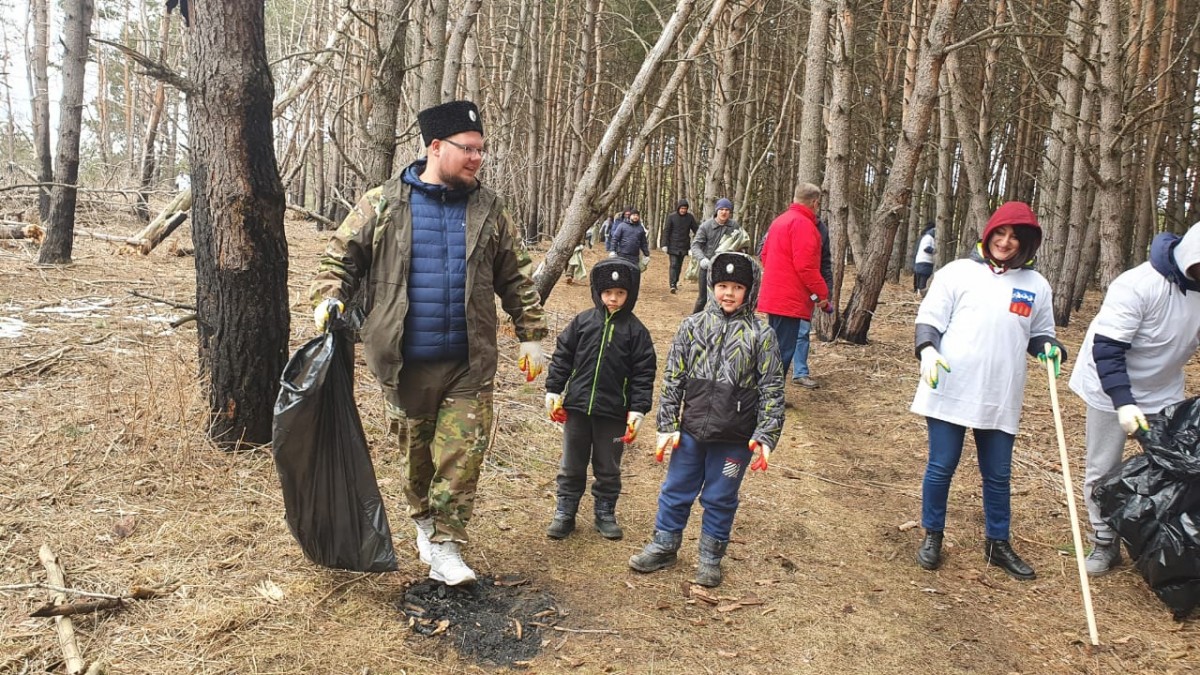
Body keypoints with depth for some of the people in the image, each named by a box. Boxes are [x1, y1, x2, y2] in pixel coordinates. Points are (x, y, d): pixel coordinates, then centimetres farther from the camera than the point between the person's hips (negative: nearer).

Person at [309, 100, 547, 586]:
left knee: (464, 451, -3)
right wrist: (329, 298, -13)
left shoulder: (488, 209, 6)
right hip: (406, 362, 0)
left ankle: (445, 545, 8)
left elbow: (516, 278, 10)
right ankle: (424, 520, 38)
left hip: (469, 362, 1)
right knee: (416, 451, 14)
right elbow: (342, 255, 6)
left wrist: (531, 335, 7)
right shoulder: (384, 204, -1)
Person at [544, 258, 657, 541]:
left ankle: (605, 514, 28)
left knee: (608, 469, 12)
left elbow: (644, 373, -3)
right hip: (577, 407, 1)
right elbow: (562, 356, 6)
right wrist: (553, 390, 2)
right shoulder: (582, 321, 0)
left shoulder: (636, 330, -3)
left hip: (613, 413, -1)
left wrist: (638, 409, -8)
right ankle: (564, 513, 24)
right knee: (572, 465, 12)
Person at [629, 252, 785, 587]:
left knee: (720, 499, 13)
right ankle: (664, 546, 33)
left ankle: (711, 557, 31)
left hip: (734, 439, -2)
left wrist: (765, 437, -9)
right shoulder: (693, 326, 0)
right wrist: (668, 427, 1)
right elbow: (672, 380, 3)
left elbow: (772, 390, -4)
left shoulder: (761, 335, -6)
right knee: (676, 490, 14)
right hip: (691, 432, 2)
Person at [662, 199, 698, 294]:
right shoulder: (671, 217, -4)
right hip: (673, 246, -3)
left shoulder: (690, 217, 2)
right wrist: (665, 244, -8)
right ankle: (672, 285, -17)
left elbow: (696, 230, 8)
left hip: (684, 246, 3)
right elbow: (666, 231, -3)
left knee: (679, 265, 11)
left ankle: (675, 283, 22)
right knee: (673, 265, -11)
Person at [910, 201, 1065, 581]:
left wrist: (1049, 347, -5)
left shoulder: (1036, 286, 8)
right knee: (941, 467, 6)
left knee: (998, 475, 13)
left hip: (1001, 399, 3)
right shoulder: (958, 272, -1)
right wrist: (928, 350, -20)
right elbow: (929, 319, -2)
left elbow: (1039, 334, 17)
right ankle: (932, 536, 24)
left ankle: (997, 544, 30)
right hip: (949, 391, -3)